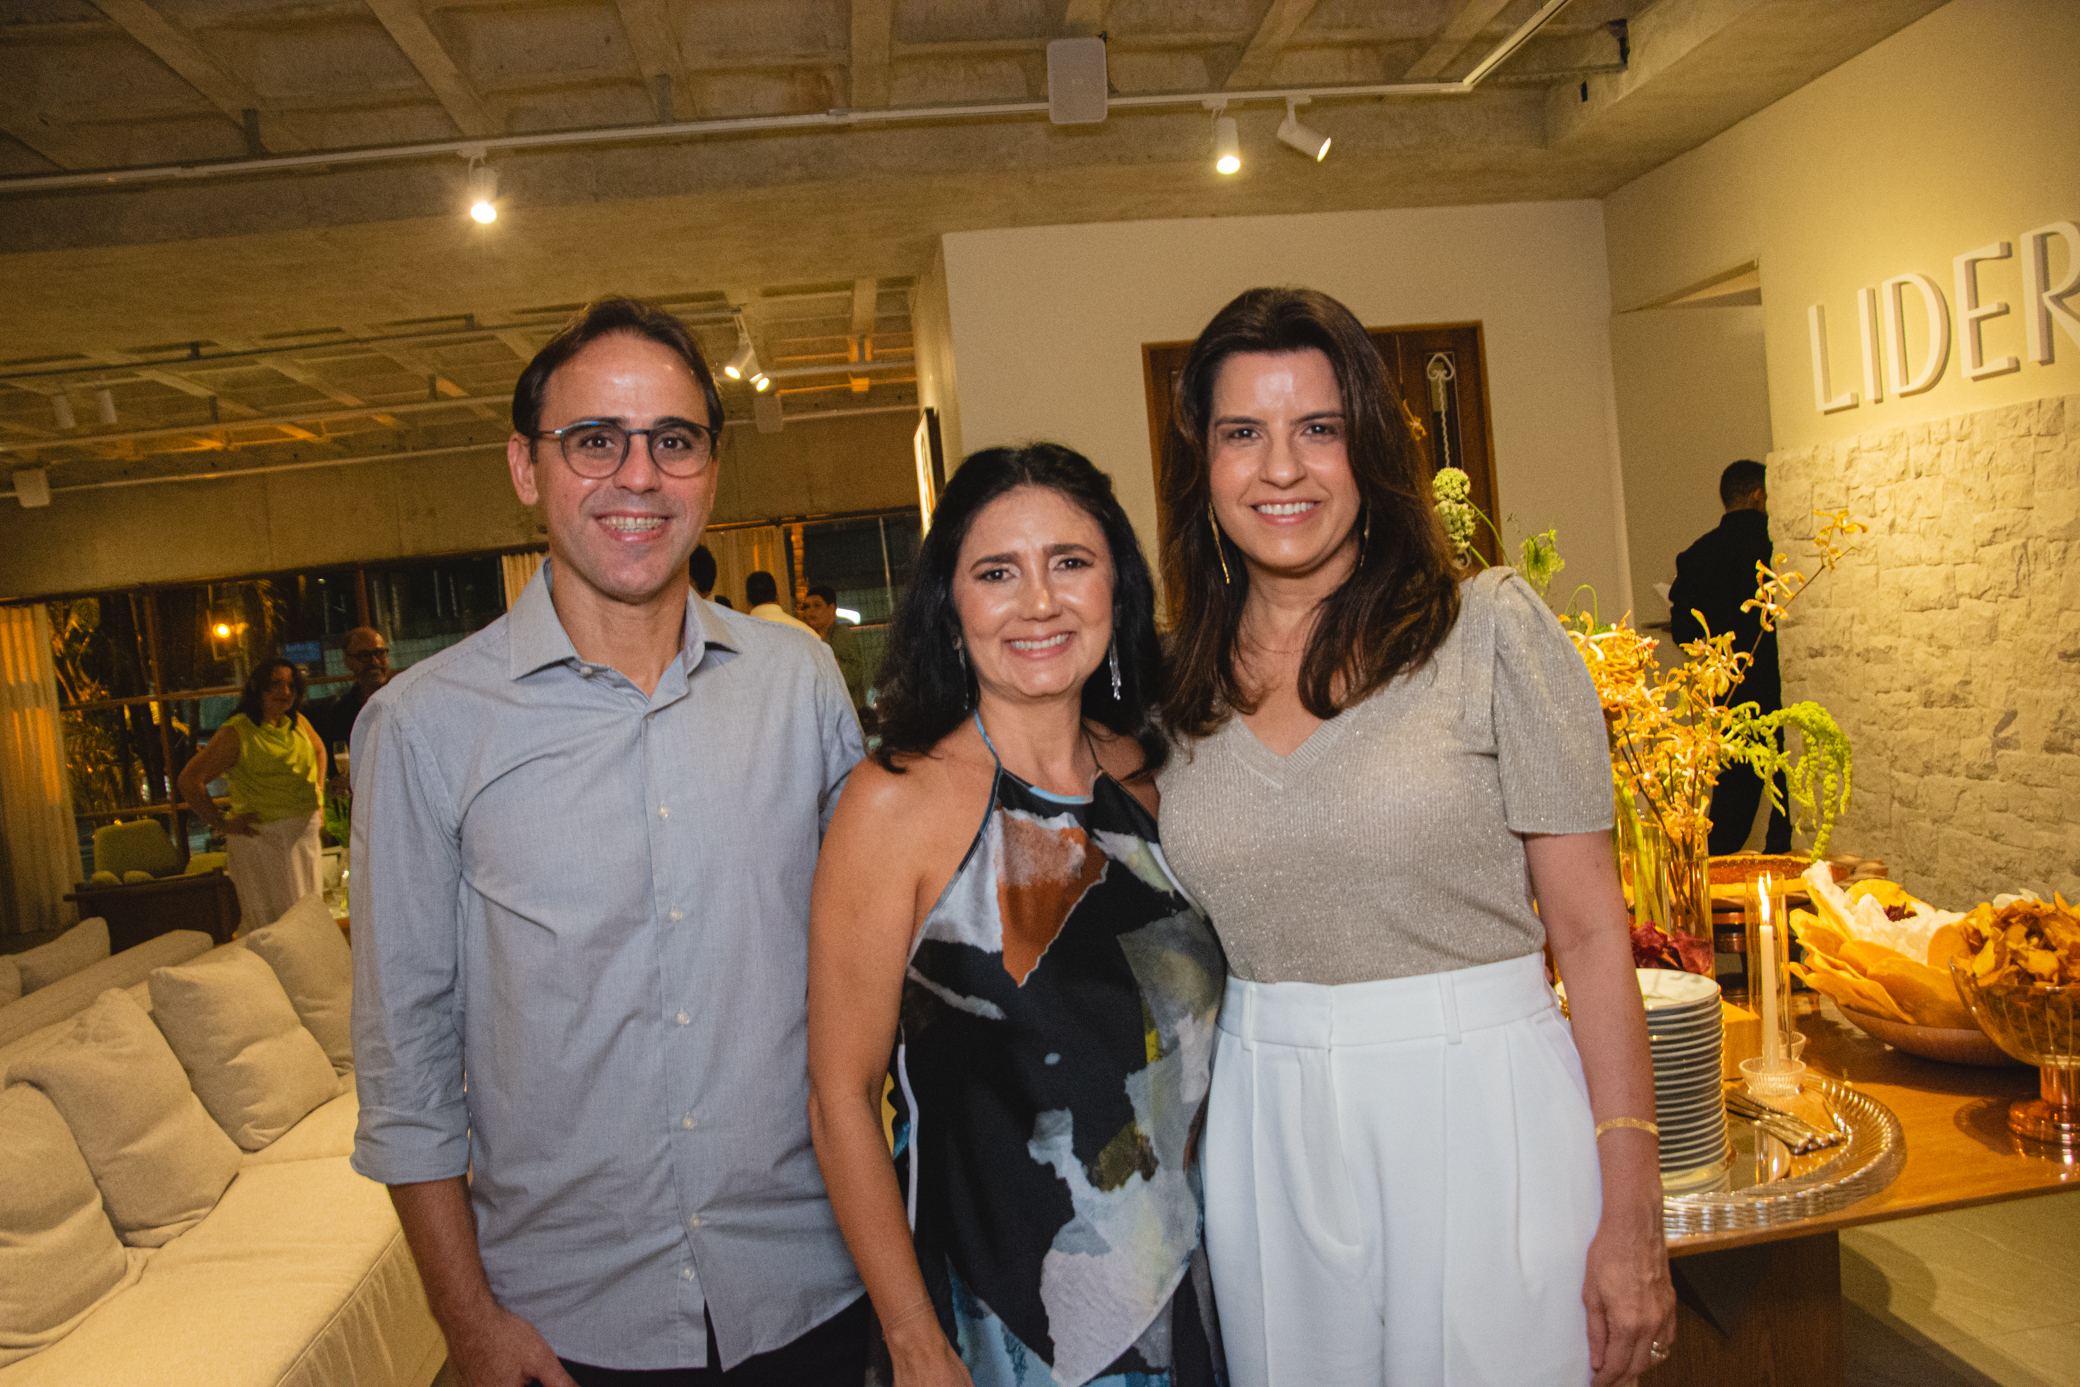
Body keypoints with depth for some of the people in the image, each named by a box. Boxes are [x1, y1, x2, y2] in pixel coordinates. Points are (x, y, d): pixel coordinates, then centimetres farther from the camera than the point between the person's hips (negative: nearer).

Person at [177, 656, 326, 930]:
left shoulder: (298, 723, 8)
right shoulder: (237, 732, -12)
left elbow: (319, 750, 29)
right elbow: (189, 778, -14)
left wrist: (318, 797, 20)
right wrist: (221, 824, -12)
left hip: (305, 834, 7)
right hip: (262, 839, -7)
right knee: (271, 923, -4)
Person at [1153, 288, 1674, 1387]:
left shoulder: (1489, 628, -8)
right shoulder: (1184, 681, 3)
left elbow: (1589, 928, -8)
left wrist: (1632, 1216, -9)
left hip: (1478, 1118, -3)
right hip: (1263, 1143, 4)